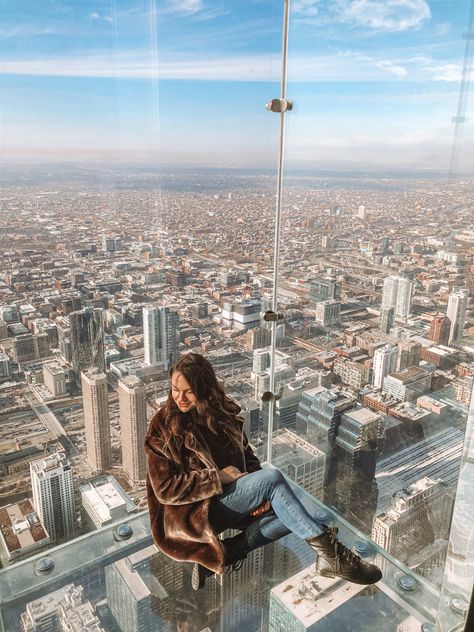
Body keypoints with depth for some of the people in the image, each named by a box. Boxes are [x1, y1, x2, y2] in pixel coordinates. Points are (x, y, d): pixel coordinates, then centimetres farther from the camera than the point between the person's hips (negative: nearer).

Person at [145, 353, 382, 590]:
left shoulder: (223, 413, 5)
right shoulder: (162, 427, -10)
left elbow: (248, 457, 10)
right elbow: (165, 489, -13)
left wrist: (259, 493, -10)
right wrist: (219, 477, -19)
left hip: (228, 500, 7)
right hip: (195, 512, -6)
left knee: (290, 515, -19)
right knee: (272, 477, -26)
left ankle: (226, 552, -10)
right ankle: (330, 554, -20)